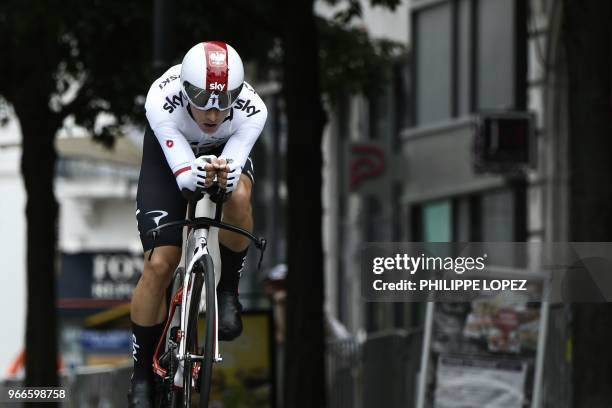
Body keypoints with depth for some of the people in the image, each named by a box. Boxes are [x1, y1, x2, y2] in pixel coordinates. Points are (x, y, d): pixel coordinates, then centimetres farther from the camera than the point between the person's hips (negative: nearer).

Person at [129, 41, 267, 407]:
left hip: (228, 149, 1)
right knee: (160, 265, -13)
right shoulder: (162, 100, -39)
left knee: (237, 197, -36)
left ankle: (228, 291, -10)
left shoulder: (252, 110, -35)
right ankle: (142, 375, 4)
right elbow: (185, 176, -39)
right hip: (170, 151, -1)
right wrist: (200, 173, -62)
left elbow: (232, 174, -36)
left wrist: (224, 175, -60)